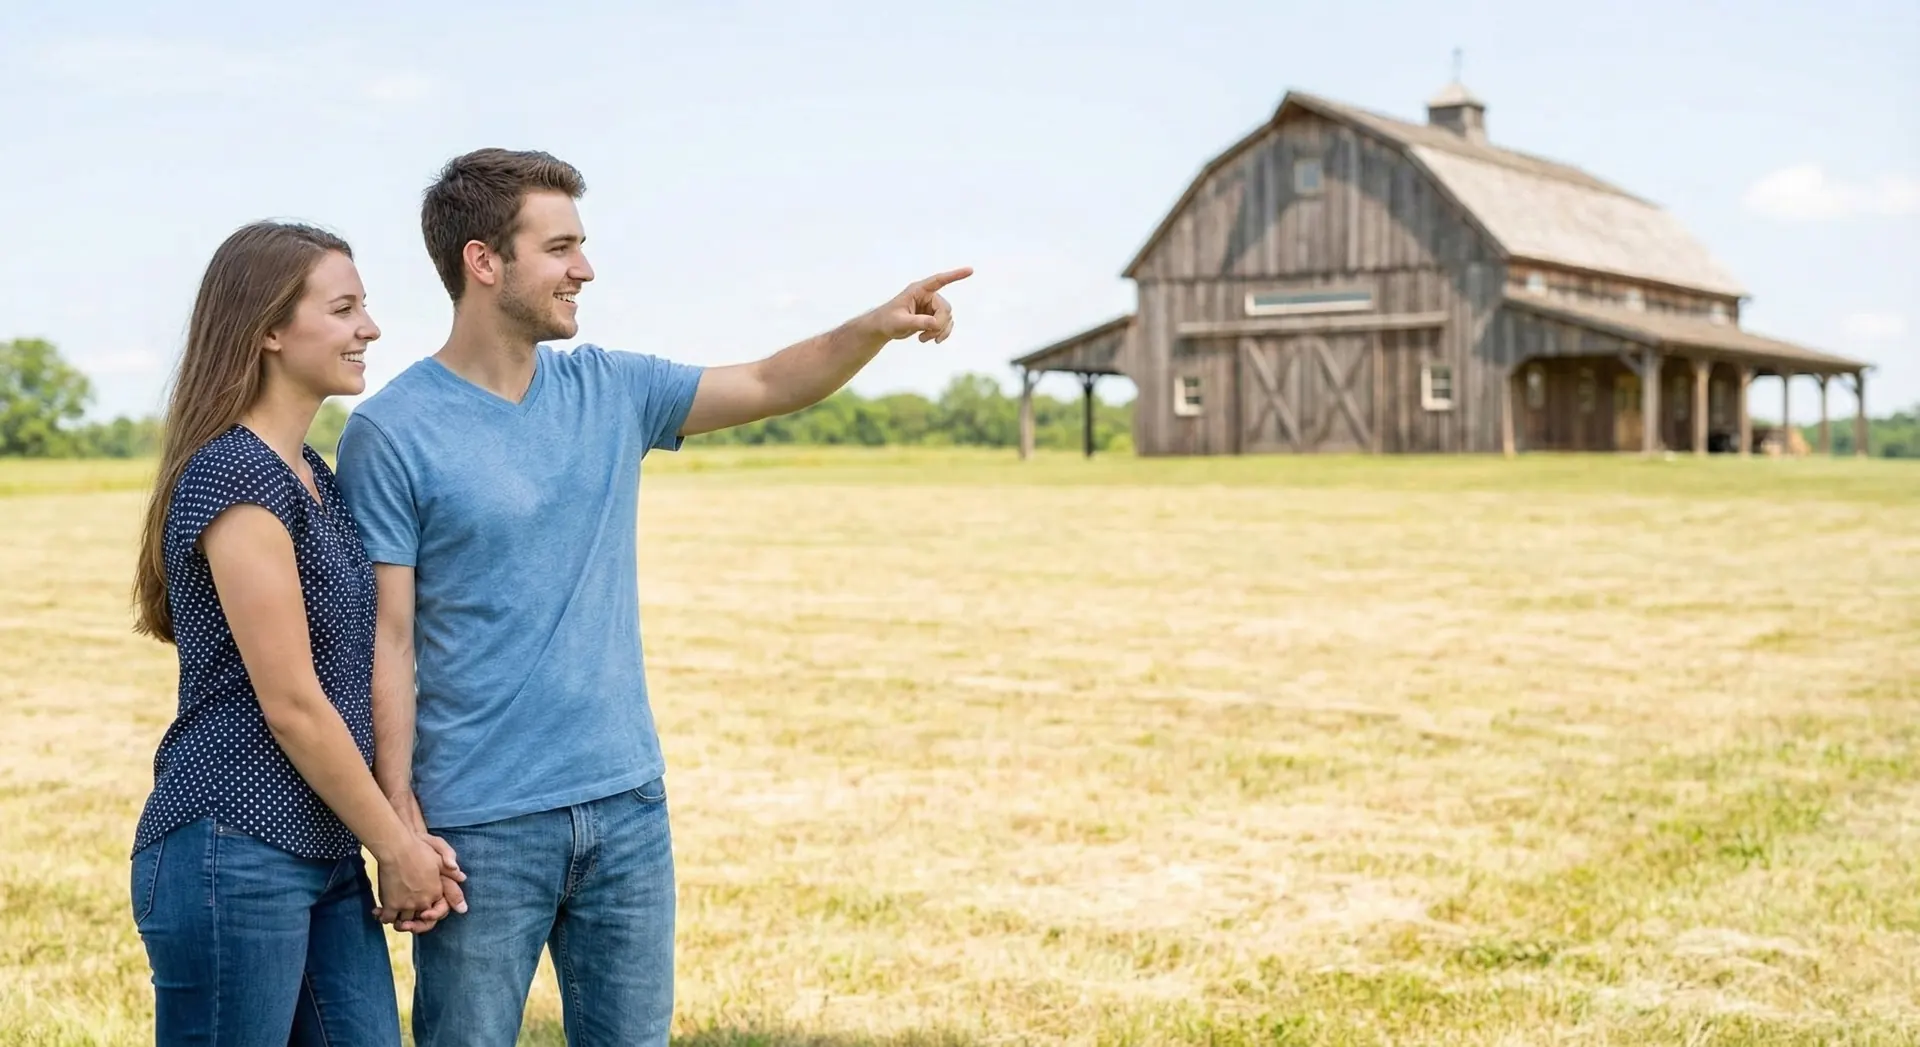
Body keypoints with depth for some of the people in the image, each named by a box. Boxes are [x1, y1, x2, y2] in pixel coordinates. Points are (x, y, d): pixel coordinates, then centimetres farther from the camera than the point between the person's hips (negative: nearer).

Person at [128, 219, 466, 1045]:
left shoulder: (313, 477, 12)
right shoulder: (236, 478, -15)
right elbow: (291, 704, -16)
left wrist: (400, 839, 6)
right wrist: (396, 843, -7)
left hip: (326, 857, 8)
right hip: (231, 859, -8)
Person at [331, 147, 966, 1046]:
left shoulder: (610, 392, 6)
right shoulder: (391, 433, -9)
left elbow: (773, 385, 11)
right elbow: (387, 640, -10)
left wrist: (876, 326, -8)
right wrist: (399, 825, -15)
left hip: (628, 804, 5)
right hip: (482, 825, -5)